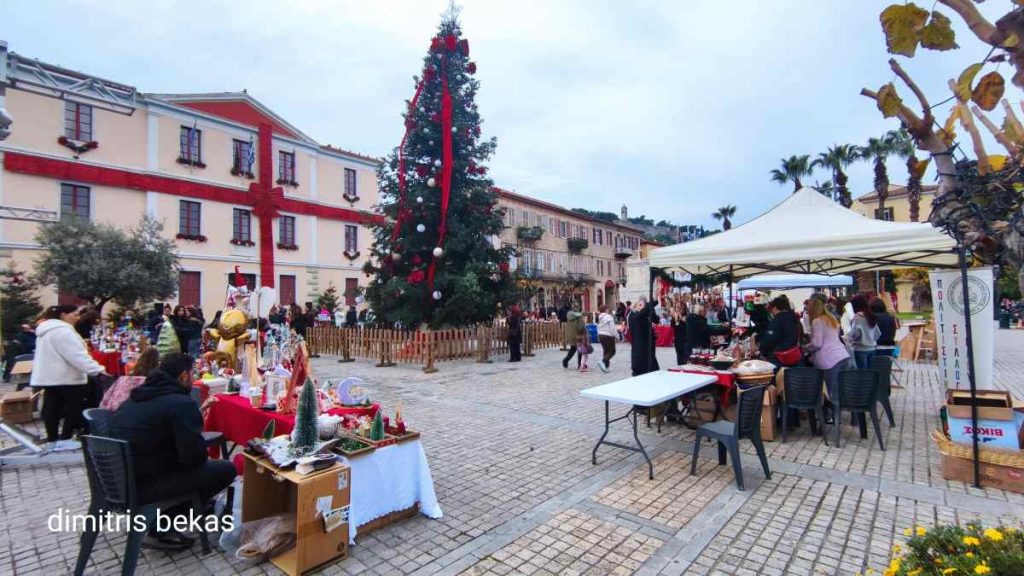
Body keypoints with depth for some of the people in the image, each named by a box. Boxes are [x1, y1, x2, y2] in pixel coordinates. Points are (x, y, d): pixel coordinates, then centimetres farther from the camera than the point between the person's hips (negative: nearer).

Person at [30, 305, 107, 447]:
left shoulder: (46, 330, 16)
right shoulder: (62, 331, -18)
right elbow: (77, 355, -26)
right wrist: (97, 370, -28)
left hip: (48, 376, 10)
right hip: (65, 377, -10)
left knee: (53, 408, 13)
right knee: (74, 408, -1)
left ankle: (52, 440, 20)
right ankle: (64, 439, 1)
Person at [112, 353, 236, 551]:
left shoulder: (136, 397, 9)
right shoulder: (182, 403, -19)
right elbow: (195, 457, -20)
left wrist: (195, 417, 21)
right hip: (141, 485, -9)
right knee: (226, 469, -6)